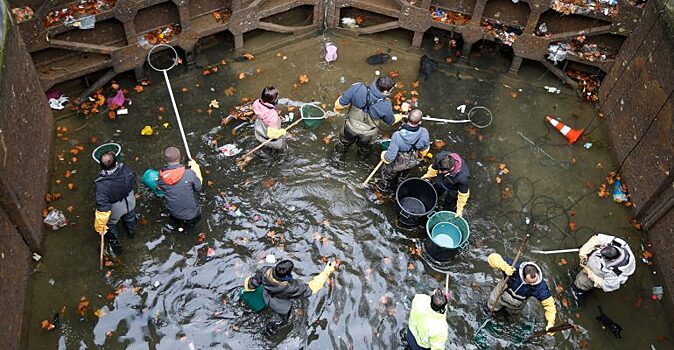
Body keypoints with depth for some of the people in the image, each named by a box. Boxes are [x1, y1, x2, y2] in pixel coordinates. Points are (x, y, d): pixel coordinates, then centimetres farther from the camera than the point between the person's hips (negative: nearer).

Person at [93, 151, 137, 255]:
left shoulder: (101, 184, -42)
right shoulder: (126, 170, -32)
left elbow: (103, 207, -33)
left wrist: (100, 225, -18)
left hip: (115, 210, -3)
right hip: (130, 203, 3)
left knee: (111, 225, 30)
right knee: (130, 217, 37)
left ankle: (115, 245, 54)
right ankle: (131, 231, 68)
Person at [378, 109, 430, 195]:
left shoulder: (397, 136, -42)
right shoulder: (424, 133, -32)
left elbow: (390, 157, -32)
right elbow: (425, 149, -9)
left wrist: (384, 156, -8)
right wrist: (421, 155, 14)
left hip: (396, 163, -3)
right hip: (412, 162, 3)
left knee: (388, 174, 32)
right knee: (404, 175, 37)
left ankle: (385, 189, 59)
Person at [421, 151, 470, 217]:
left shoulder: (463, 178, -48)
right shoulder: (440, 157, -38)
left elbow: (463, 195, -27)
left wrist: (459, 209, -12)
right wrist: (428, 175, 9)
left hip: (453, 190, -4)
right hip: (440, 181, 4)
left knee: (448, 207, 20)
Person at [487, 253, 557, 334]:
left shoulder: (540, 287, -40)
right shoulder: (514, 268, -44)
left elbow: (549, 303, -30)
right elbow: (492, 257, -48)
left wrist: (550, 323, -40)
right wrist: (505, 267, -65)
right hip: (502, 294, 0)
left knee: (511, 311, 31)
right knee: (492, 307, 25)